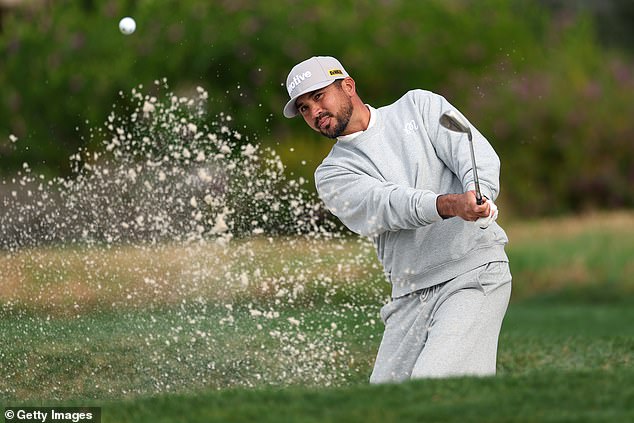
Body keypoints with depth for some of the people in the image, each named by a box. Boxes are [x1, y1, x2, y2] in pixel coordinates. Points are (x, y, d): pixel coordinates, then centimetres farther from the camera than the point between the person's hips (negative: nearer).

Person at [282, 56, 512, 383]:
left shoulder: (418, 106, 10)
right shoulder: (332, 175, 10)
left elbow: (477, 154, -4)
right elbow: (386, 205, -10)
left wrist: (478, 196, -28)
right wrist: (450, 205, -30)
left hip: (473, 273, -4)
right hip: (410, 294, 4)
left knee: (435, 383, -24)